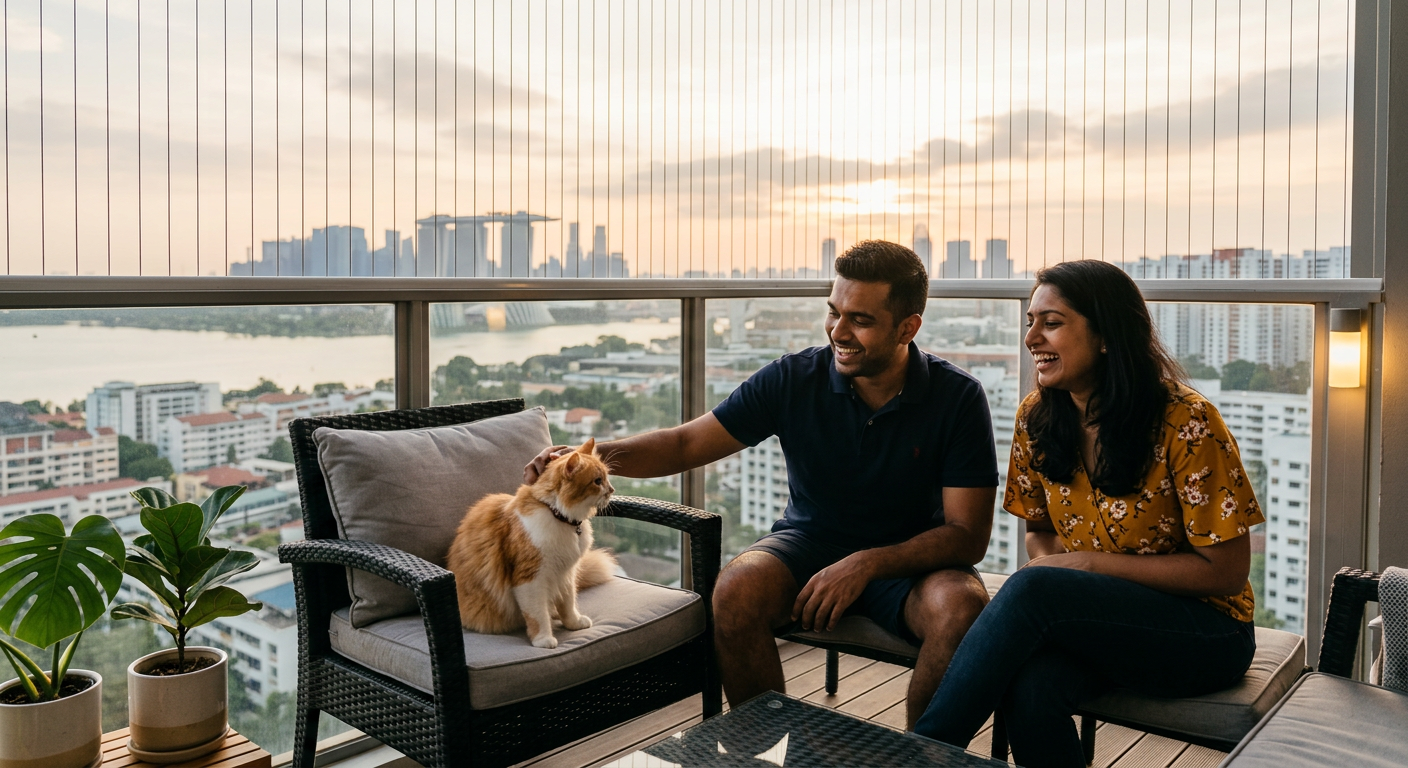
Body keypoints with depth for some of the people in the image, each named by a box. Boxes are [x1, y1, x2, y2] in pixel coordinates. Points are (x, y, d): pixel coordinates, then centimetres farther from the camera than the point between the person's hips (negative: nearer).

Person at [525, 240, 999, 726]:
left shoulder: (958, 398, -12)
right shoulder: (794, 379, -9)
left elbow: (968, 536, -13)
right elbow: (687, 444, -7)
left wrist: (866, 564, -27)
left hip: (909, 558, 0)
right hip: (809, 541, 1)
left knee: (963, 608, -32)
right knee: (736, 591, -29)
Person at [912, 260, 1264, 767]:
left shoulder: (1185, 422, -16)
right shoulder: (1036, 418, 1)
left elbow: (1226, 572, -13)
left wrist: (1088, 563, -18)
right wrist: (1044, 562, -12)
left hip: (1204, 632, -4)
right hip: (1095, 621, 4)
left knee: (1033, 592, -32)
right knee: (1029, 683, -33)